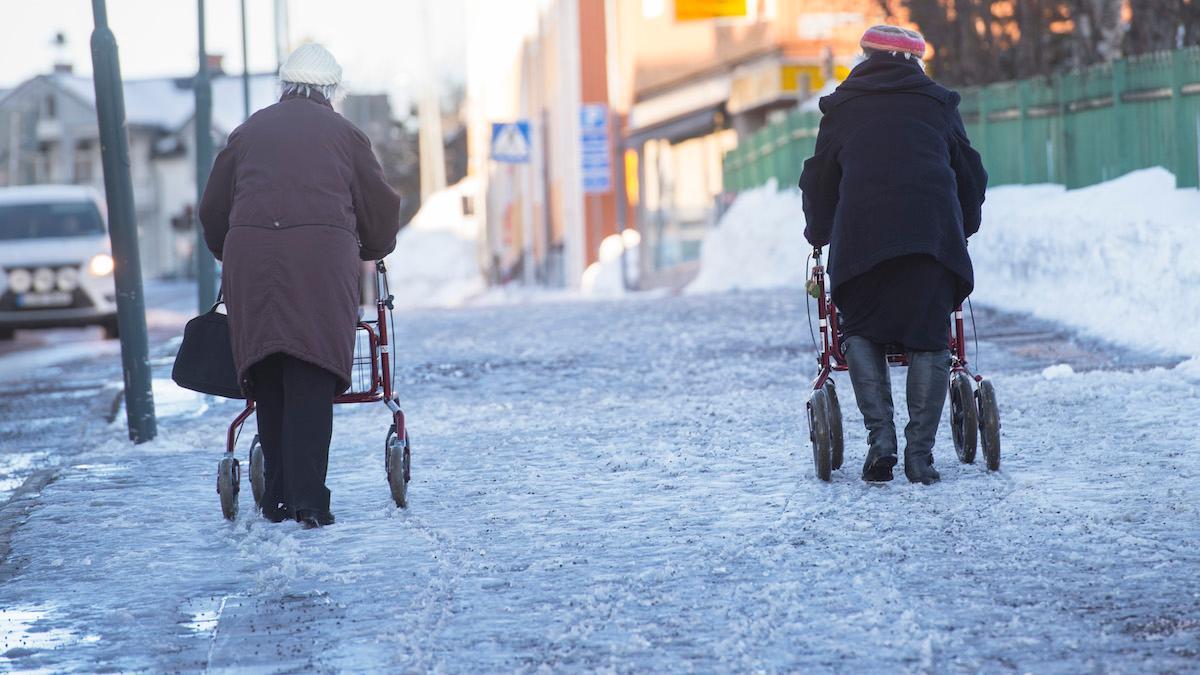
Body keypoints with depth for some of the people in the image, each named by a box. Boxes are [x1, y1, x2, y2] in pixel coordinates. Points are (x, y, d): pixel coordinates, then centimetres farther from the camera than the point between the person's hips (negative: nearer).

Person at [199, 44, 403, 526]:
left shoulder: (248, 132, 20)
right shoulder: (342, 133, 14)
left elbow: (213, 210, 23)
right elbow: (380, 207, 17)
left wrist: (229, 255, 39)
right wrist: (374, 249, 37)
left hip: (250, 255, 2)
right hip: (323, 256, -2)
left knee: (268, 382, 8)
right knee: (312, 382, -5)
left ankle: (278, 499, 9)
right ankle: (309, 500, -15)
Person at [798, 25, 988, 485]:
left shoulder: (843, 107, 21)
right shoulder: (937, 104, 22)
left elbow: (819, 179, 24)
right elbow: (970, 174, 28)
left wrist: (818, 234, 41)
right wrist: (964, 230, 44)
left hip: (861, 235, 0)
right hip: (933, 234, 1)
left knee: (861, 330, 13)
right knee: (929, 338, 5)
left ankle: (880, 437, -4)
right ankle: (920, 453, -2)